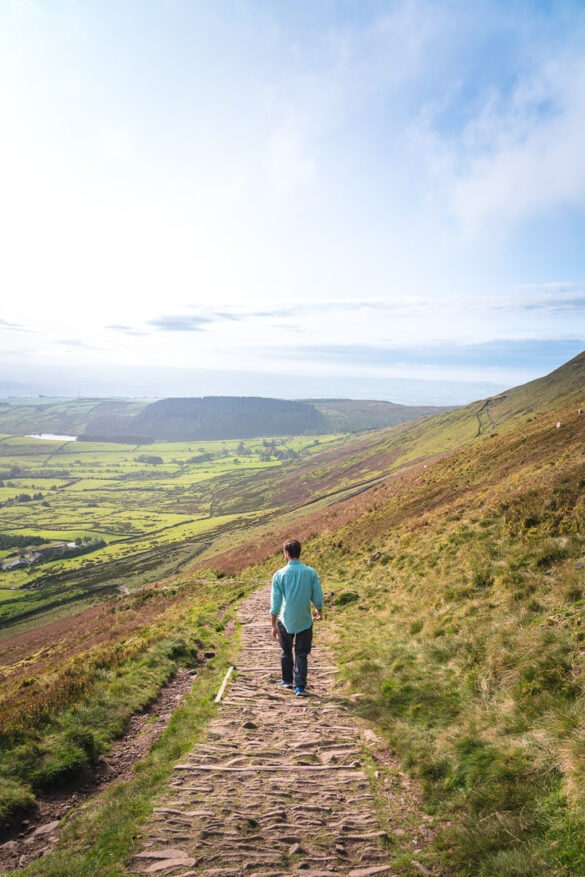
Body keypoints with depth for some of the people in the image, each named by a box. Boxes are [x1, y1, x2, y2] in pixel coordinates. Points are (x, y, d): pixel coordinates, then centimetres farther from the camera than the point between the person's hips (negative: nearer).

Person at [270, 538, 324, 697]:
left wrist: (274, 625, -2)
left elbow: (275, 603, -10)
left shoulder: (279, 574, -13)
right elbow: (317, 597, -3)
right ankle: (300, 687, 6)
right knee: (301, 654, 11)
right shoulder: (311, 572, -10)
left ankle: (287, 680, 36)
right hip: (305, 621, 0)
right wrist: (319, 611, 18)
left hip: (285, 621, 0)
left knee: (286, 652, 21)